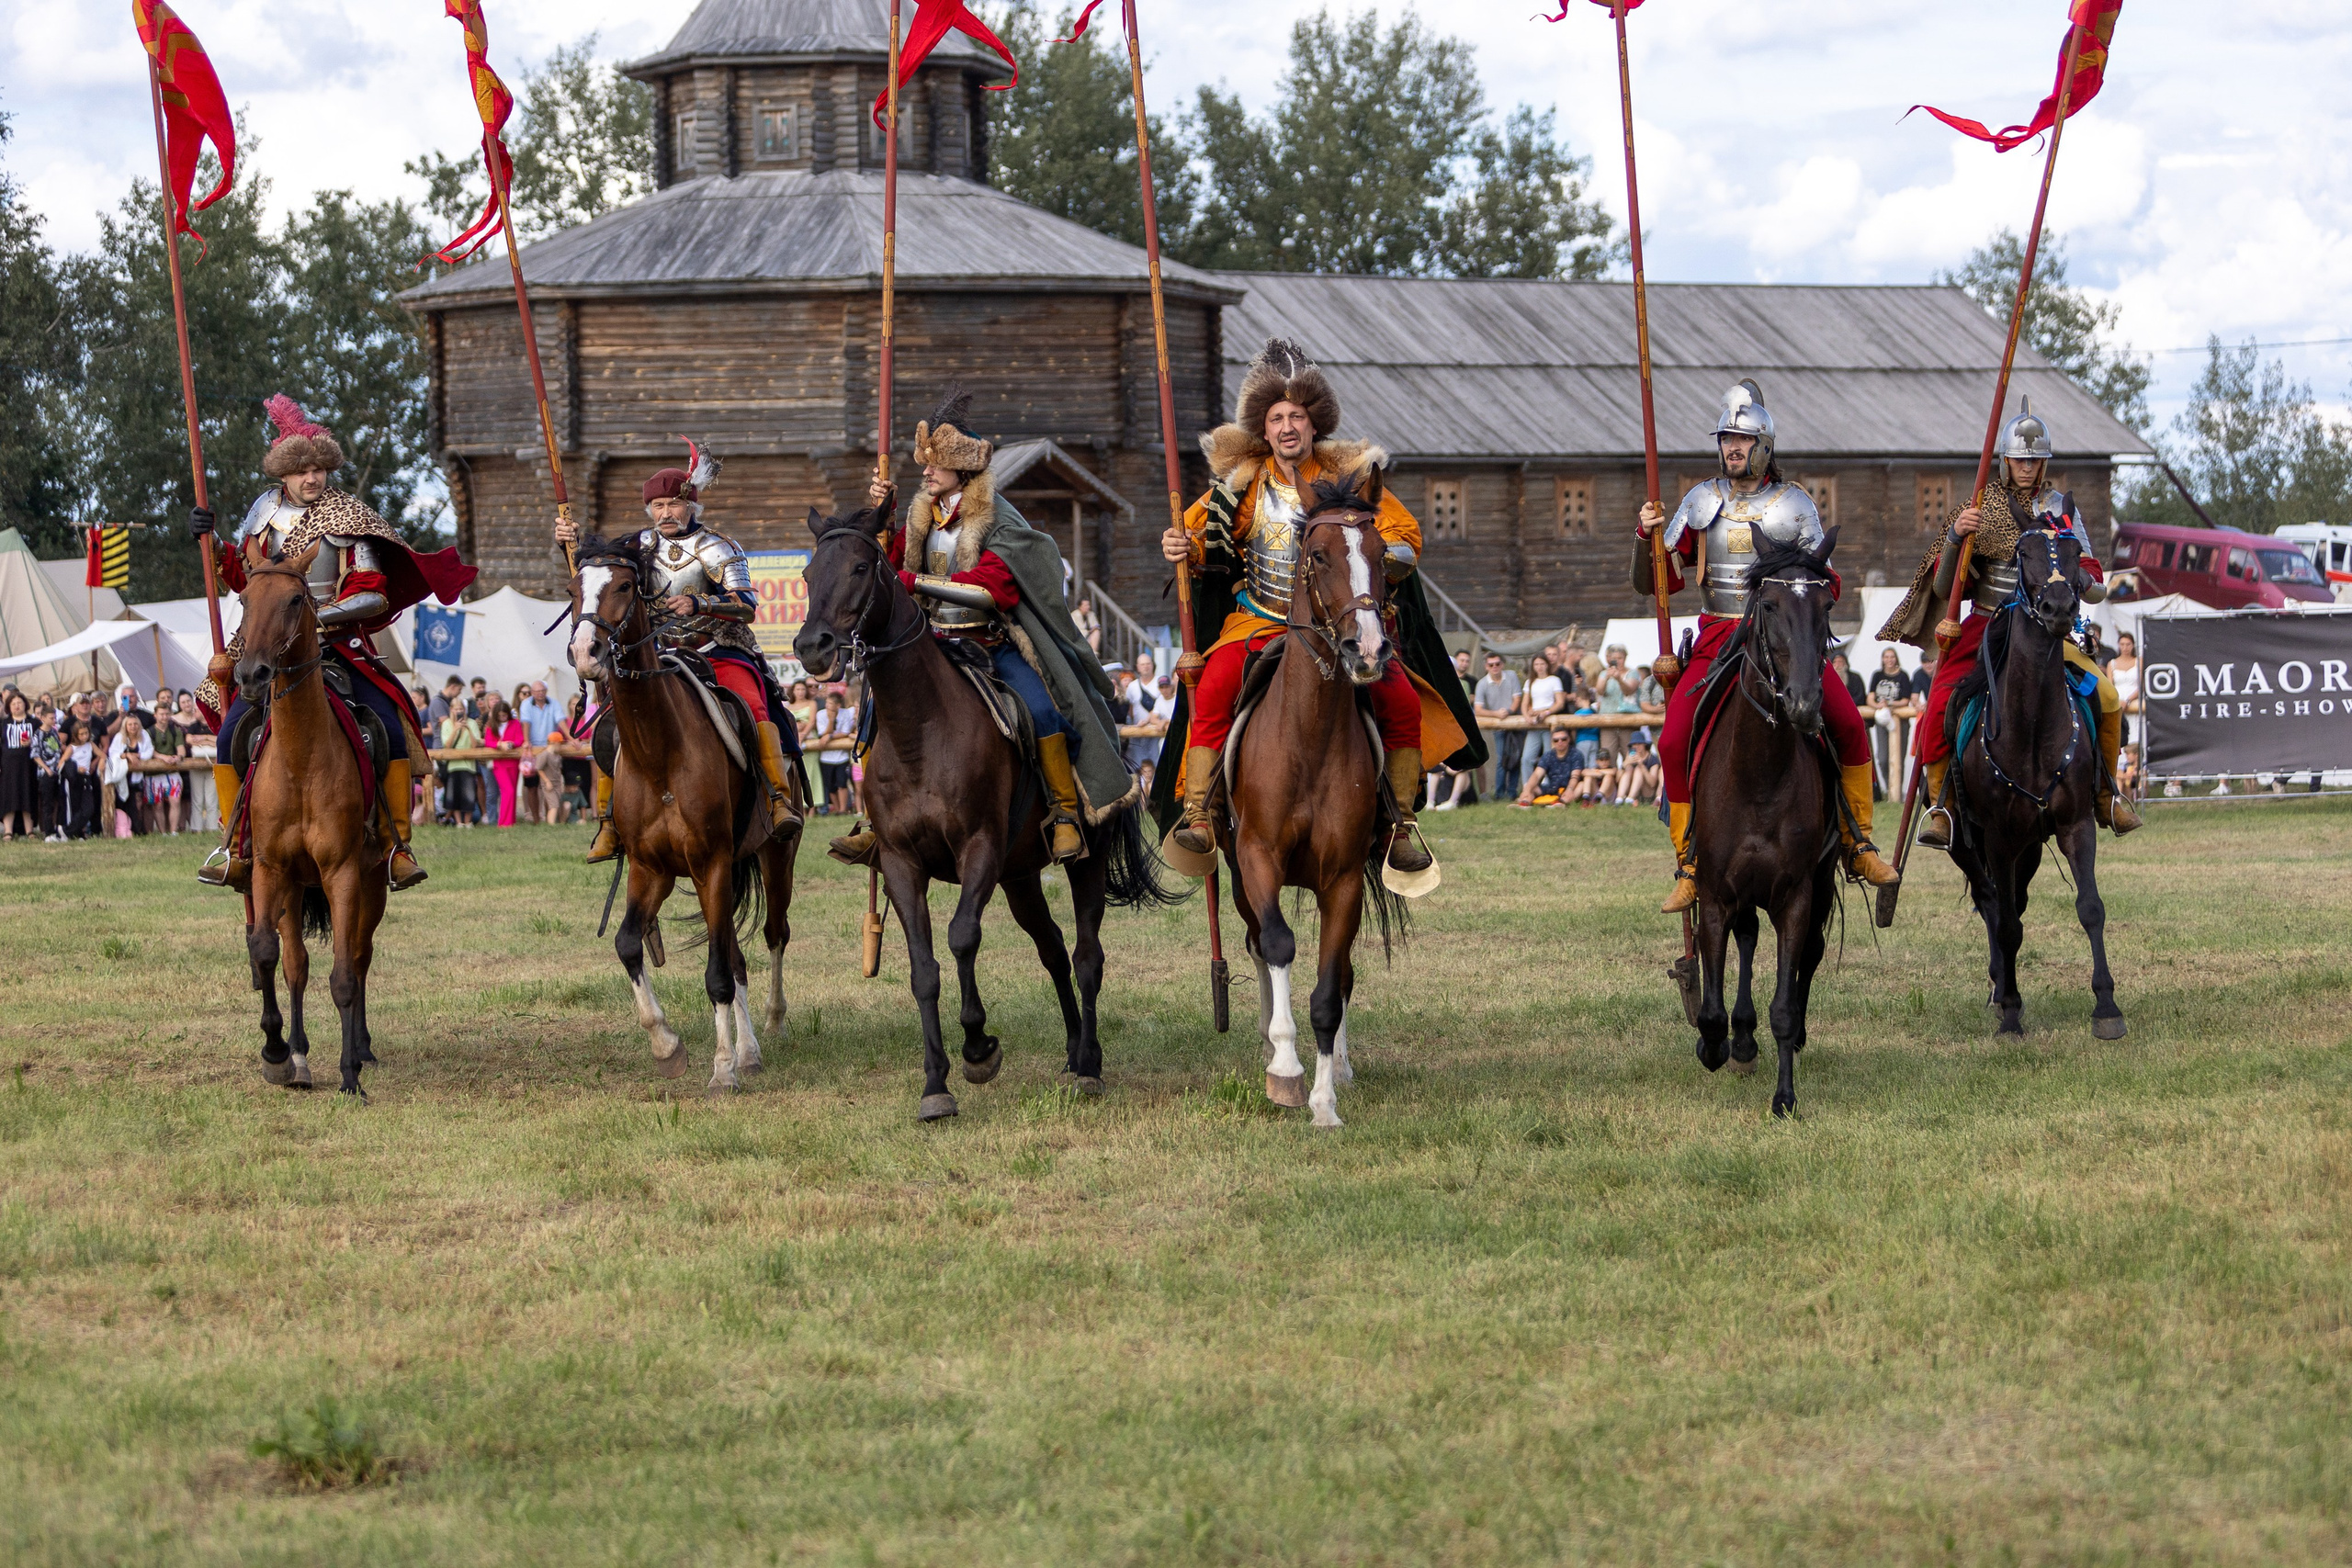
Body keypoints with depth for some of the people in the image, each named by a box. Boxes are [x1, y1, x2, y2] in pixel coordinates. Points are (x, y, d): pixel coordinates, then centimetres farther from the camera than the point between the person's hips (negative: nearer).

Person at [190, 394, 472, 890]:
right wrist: (211, 542, 5)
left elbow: (373, 594, -9)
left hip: (337, 643, -3)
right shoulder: (268, 511, 8)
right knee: (231, 732, -12)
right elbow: (242, 576, 21)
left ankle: (399, 845, -9)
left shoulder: (345, 518, -4)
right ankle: (233, 846, 0)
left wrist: (320, 616, -22)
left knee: (390, 726, -18)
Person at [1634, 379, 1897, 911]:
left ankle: (1858, 845, -3)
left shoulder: (1795, 506, 5)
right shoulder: (1702, 503, 10)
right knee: (1674, 742, -16)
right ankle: (1688, 867, -4)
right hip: (1718, 642, 1)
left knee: (1849, 725, -20)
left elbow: (1826, 586, 8)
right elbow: (1654, 583, 11)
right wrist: (1646, 537, -7)